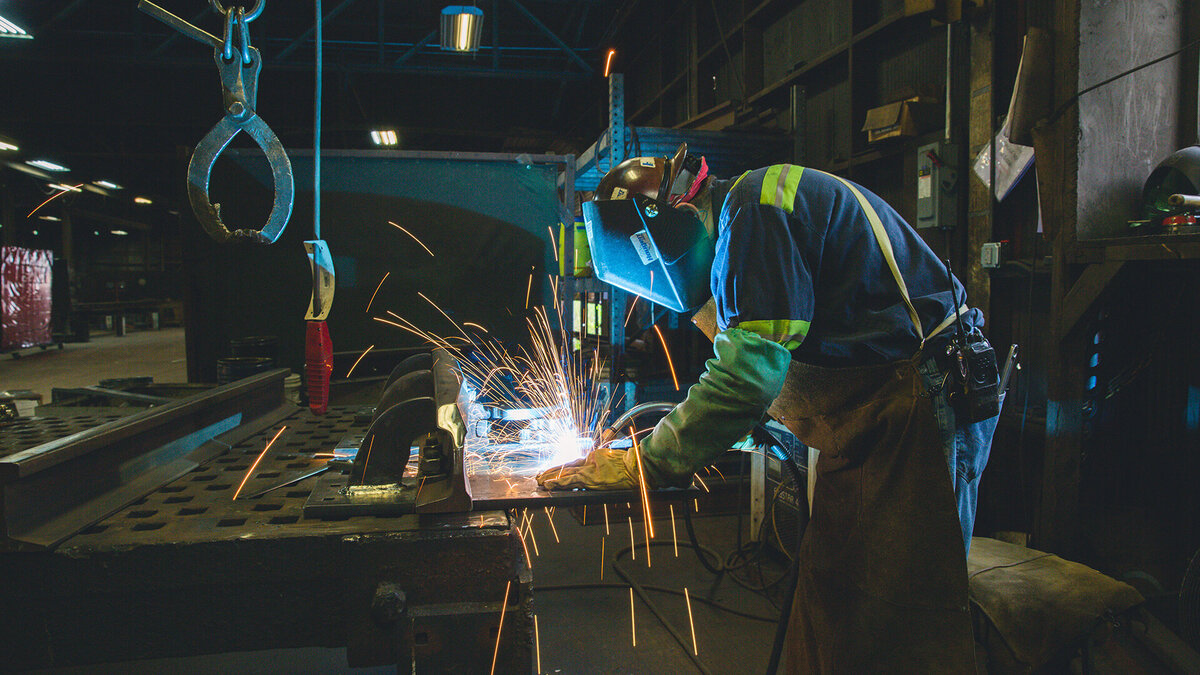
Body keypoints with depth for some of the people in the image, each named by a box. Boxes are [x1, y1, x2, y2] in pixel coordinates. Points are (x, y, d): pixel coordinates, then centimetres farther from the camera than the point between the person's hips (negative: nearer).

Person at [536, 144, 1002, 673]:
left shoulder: (758, 206, -14)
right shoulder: (742, 219, 17)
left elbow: (751, 369, -23)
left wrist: (644, 463, -18)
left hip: (916, 406, -10)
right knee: (830, 592, 10)